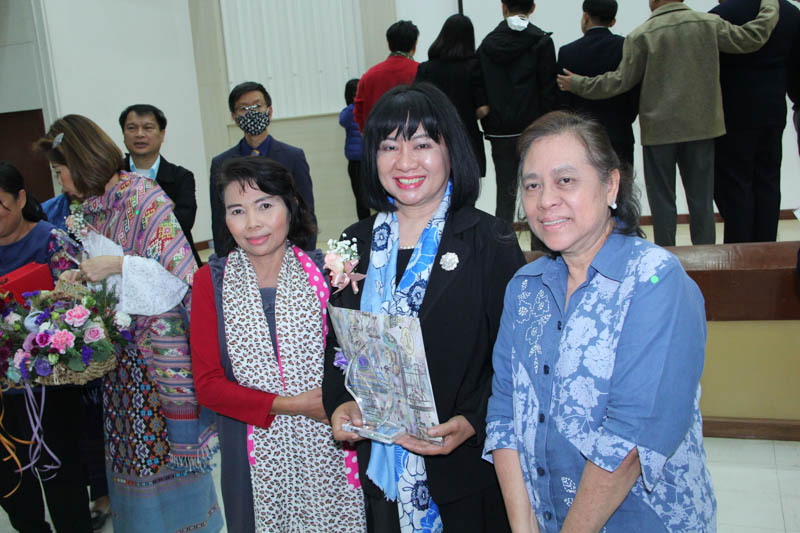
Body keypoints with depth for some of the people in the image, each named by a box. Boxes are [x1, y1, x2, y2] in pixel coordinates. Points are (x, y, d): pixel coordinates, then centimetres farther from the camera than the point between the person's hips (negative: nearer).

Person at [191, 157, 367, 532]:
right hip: (257, 454, 1)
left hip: (330, 449, 0)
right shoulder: (211, 282, -3)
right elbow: (208, 385, -5)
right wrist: (289, 405, -14)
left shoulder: (324, 272, -5)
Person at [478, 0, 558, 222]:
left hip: (499, 131, 3)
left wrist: (488, 126, 9)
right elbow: (549, 91, -7)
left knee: (505, 193, 7)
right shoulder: (541, 41, -4)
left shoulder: (488, 43, 4)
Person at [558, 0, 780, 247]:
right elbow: (753, 37, 5)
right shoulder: (710, 23, 0)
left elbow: (621, 81, -7)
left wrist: (578, 84, 6)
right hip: (702, 125, 3)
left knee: (663, 201, 6)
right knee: (701, 199, 10)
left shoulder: (641, 35, -8)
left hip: (659, 129, -2)